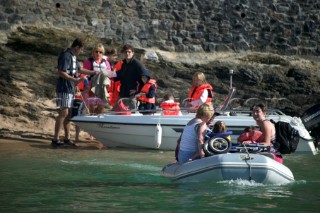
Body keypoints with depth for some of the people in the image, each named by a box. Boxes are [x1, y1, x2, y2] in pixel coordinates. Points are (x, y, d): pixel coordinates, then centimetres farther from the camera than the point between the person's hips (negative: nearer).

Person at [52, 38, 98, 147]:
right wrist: (74, 79, -25)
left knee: (68, 114, 11)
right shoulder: (66, 56, -14)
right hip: (64, 89, -10)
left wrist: (94, 72, 27)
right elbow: (60, 73, -20)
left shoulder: (73, 56, 17)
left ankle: (67, 138, 17)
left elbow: (80, 69, 30)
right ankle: (55, 139, -11)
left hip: (70, 89, 10)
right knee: (64, 113, -12)